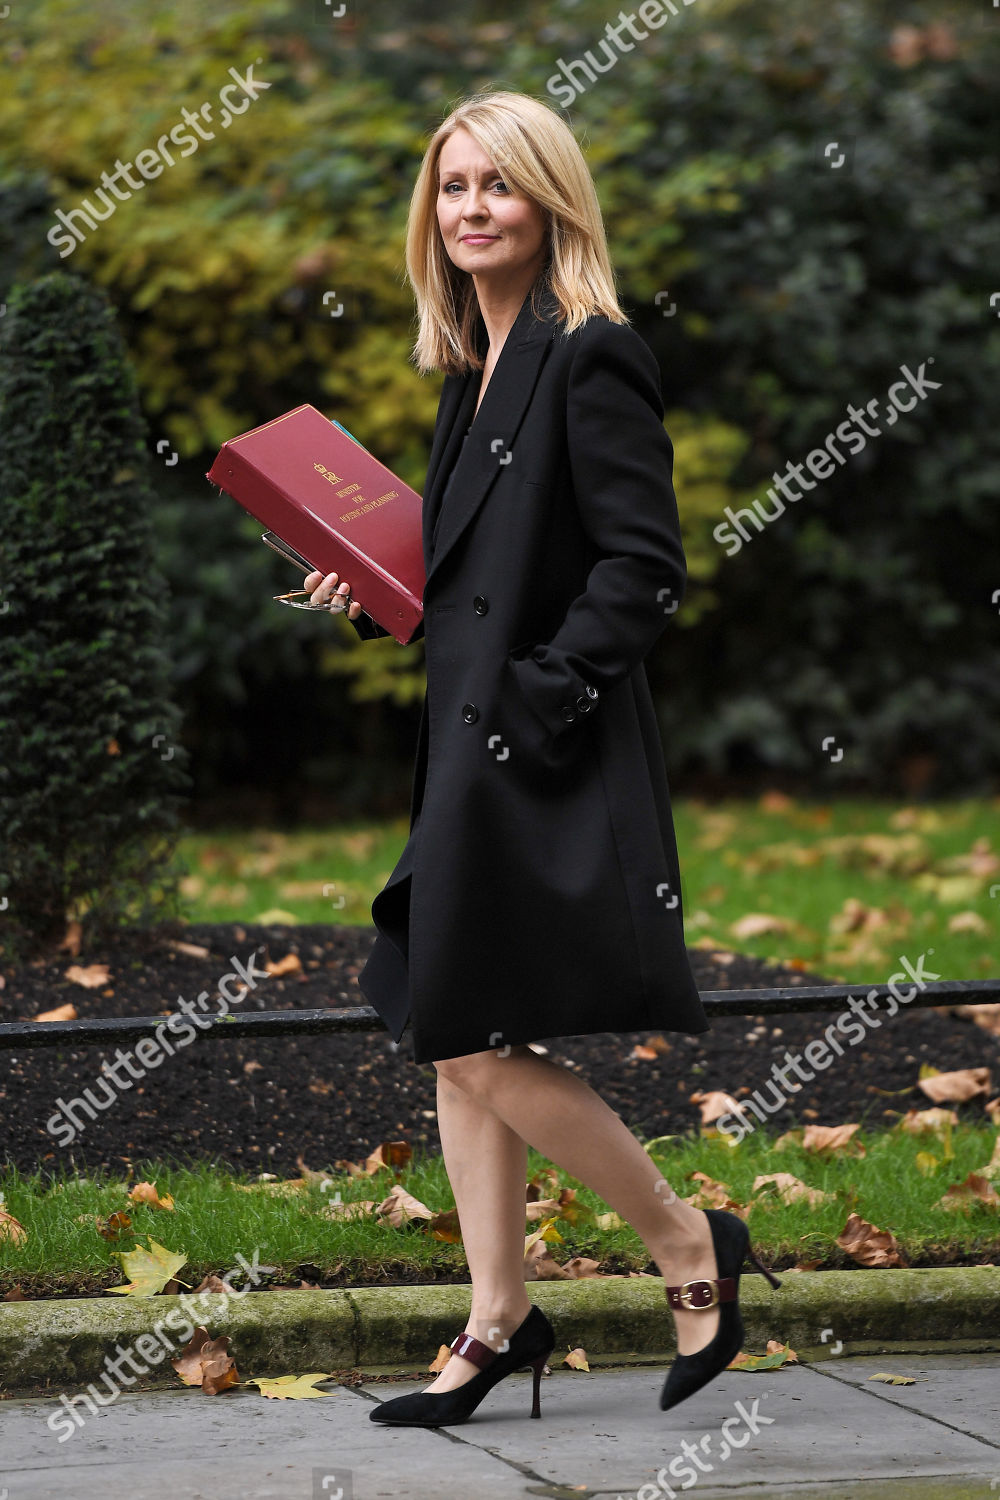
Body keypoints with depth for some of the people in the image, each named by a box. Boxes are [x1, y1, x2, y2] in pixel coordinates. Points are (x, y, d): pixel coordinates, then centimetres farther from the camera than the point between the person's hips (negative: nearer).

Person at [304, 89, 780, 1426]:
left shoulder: (593, 359, -12)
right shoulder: (477, 371, 15)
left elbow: (644, 570, -17)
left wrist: (537, 700, -21)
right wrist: (376, 596, 8)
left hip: (549, 769, -9)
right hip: (472, 755, 9)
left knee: (480, 1052, -9)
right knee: (459, 1048, 11)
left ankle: (691, 1245, 8)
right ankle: (499, 1321, 19)